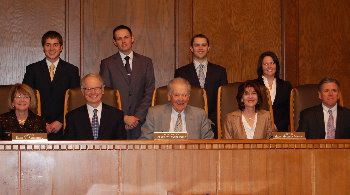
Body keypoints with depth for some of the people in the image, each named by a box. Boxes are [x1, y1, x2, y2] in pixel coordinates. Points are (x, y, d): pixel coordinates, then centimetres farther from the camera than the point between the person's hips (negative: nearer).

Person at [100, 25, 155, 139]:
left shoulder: (146, 62, 11)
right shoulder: (107, 64, 7)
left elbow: (149, 93, 6)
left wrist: (137, 117, -5)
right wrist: (123, 117, -7)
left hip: (140, 121, 1)